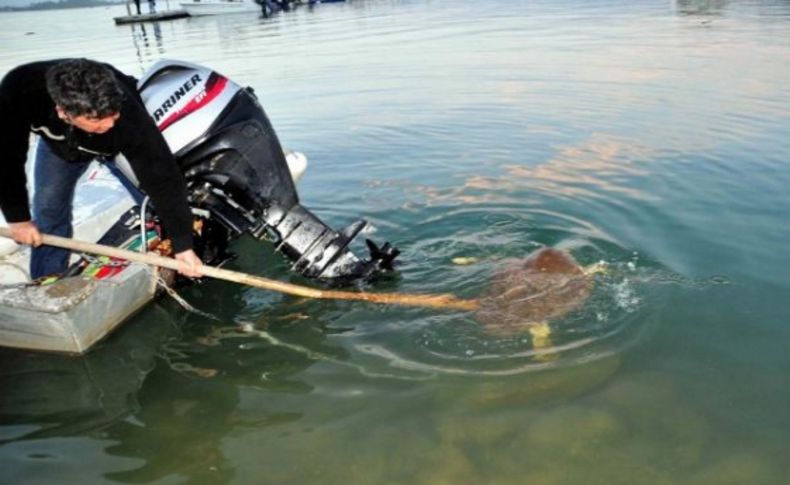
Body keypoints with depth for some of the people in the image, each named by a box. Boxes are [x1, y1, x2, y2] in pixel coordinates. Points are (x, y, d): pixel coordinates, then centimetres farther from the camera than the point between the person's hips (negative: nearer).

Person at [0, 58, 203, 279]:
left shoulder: (129, 116, -48)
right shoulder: (21, 88, -43)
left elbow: (162, 177, -42)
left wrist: (183, 246, -41)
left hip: (121, 143, -1)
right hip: (57, 141, 1)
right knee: (48, 213, 1)